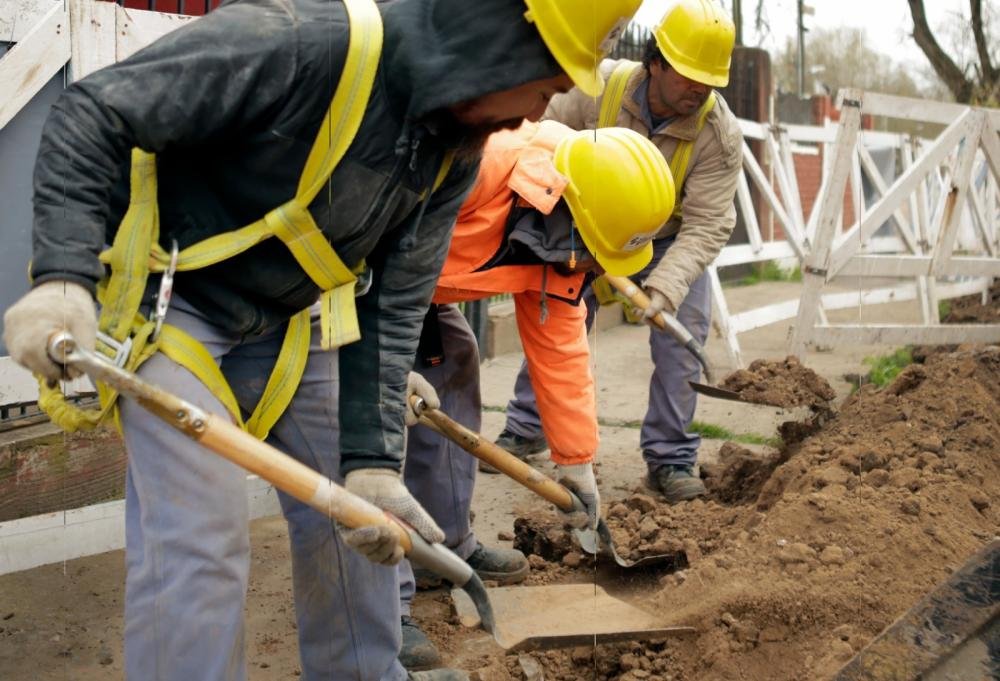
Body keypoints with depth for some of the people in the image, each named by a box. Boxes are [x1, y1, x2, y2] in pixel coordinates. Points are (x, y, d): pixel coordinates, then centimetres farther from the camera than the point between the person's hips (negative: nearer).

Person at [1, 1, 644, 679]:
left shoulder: (456, 156, -7)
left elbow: (392, 308, -5)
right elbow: (92, 115, -25)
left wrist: (371, 458, -13)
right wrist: (63, 274, -36)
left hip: (295, 323, 7)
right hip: (172, 306, -6)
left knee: (356, 516, 10)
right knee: (198, 545, -13)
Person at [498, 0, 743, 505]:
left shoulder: (721, 135, -30)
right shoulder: (600, 87, -27)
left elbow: (706, 226, -33)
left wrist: (663, 290, -45)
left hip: (669, 240, -1)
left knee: (681, 339, -12)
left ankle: (670, 459, 0)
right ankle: (524, 429, 19)